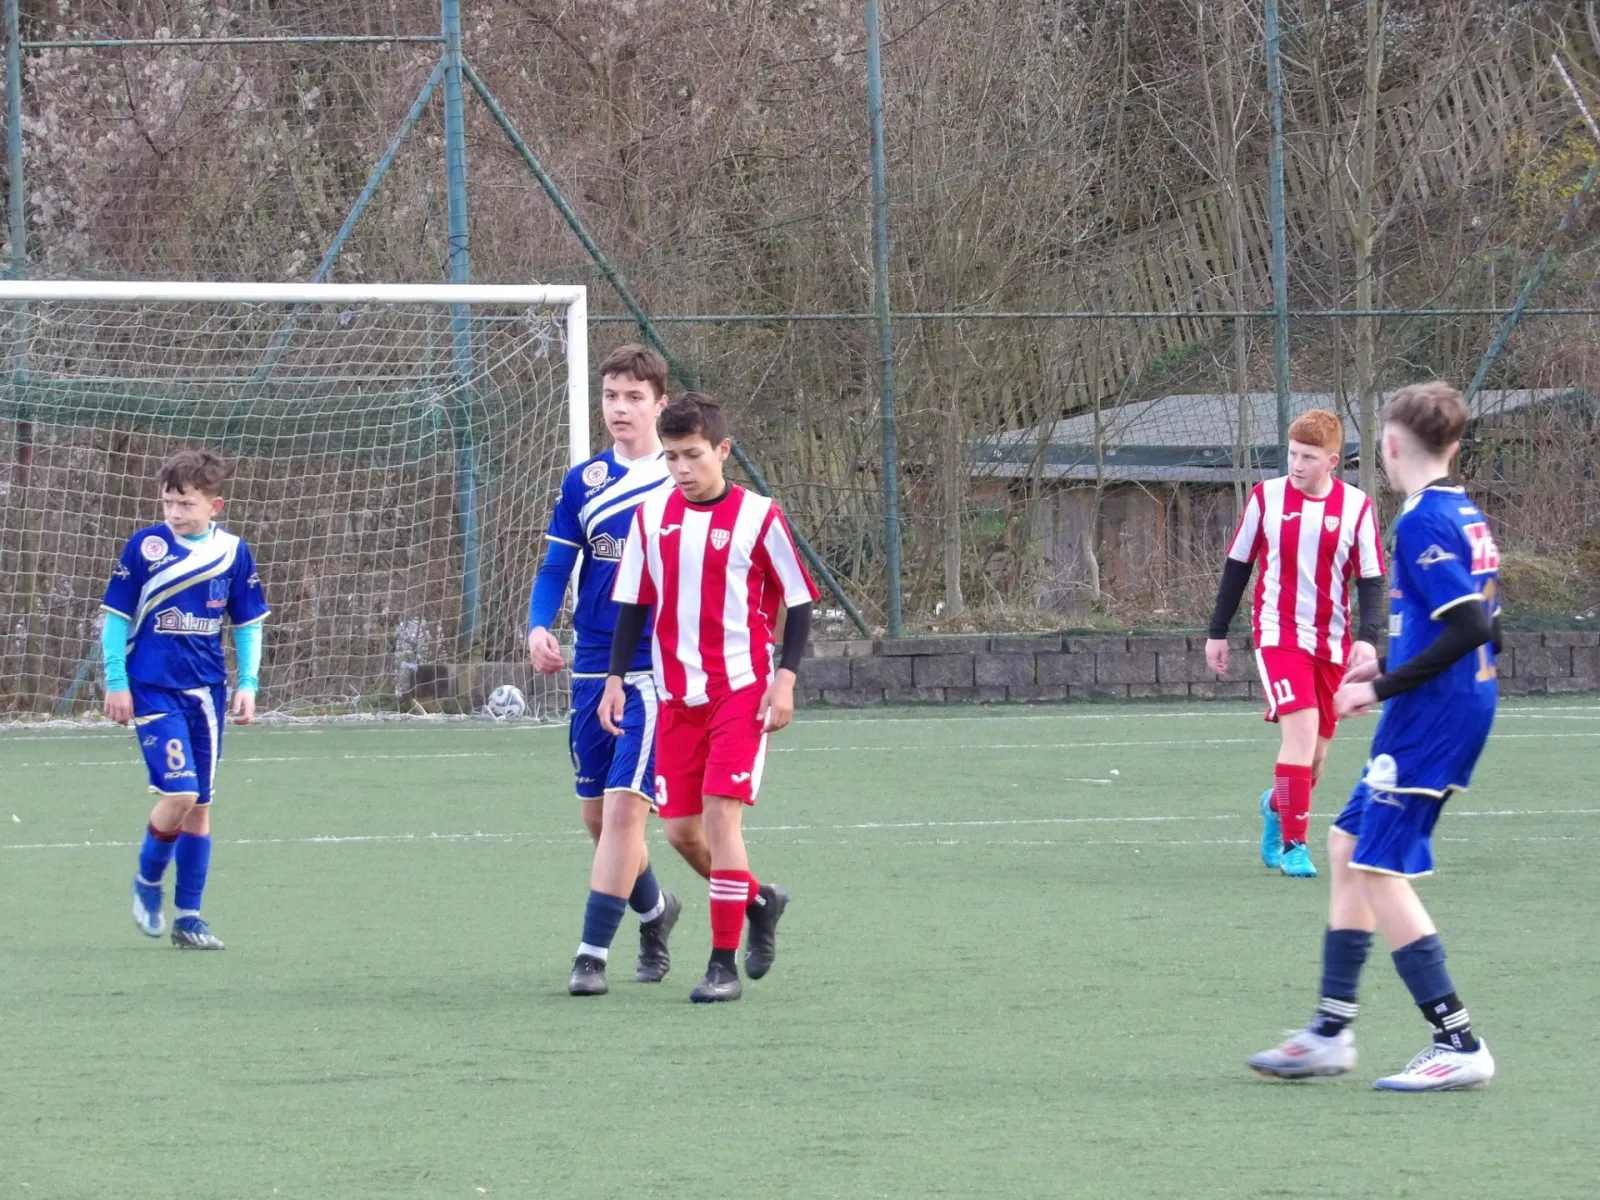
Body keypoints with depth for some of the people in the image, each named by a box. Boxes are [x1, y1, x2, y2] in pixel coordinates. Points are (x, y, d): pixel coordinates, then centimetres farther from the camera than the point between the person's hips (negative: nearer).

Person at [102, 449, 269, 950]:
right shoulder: (145, 547, -7)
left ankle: (188, 916, 15)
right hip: (153, 690, -4)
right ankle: (147, 881, 10)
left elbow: (248, 623, 10)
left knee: (199, 805, 7)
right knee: (179, 793, -15)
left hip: (206, 692, 4)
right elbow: (116, 617, -1)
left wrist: (247, 684, 1)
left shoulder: (233, 552, 1)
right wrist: (116, 682, -4)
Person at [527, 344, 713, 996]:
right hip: (592, 668, 5)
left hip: (658, 671, -5)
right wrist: (538, 627, -11)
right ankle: (654, 909, 38)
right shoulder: (582, 482, 7)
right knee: (598, 815, 11)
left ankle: (593, 952, -13)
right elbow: (555, 568, 7)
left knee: (624, 806, -15)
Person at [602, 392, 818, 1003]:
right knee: (681, 826, 6)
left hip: (741, 689, -5)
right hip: (676, 695, 5)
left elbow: (798, 601, -1)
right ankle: (758, 899, 35)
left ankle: (724, 966, -12)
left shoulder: (757, 516, -6)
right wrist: (616, 677, 5)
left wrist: (785, 677, -9)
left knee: (721, 814, -15)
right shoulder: (651, 516, 5)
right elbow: (633, 603, 12)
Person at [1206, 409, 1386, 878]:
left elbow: (1371, 579, 1)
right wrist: (1217, 632, 9)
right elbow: (1237, 564, 7)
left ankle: (1277, 805, 41)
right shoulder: (1266, 497, -3)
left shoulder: (1356, 507, -2)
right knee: (1301, 729, -21)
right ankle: (1293, 844, -15)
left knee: (1314, 753, 8)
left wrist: (1367, 637, -14)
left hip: (1332, 642, 3)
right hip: (1279, 633, -2)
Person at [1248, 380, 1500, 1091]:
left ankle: (1459, 1046, -7)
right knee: (1348, 846, 16)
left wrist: (1383, 688, -19)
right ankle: (1330, 1033, 19)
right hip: (1461, 712, 10)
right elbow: (1482, 627, 17)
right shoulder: (1466, 516, 12)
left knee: (1379, 870, -7)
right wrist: (1389, 668, 21)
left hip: (1431, 717, -10)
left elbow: (1467, 629, -24)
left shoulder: (1423, 523, -16)